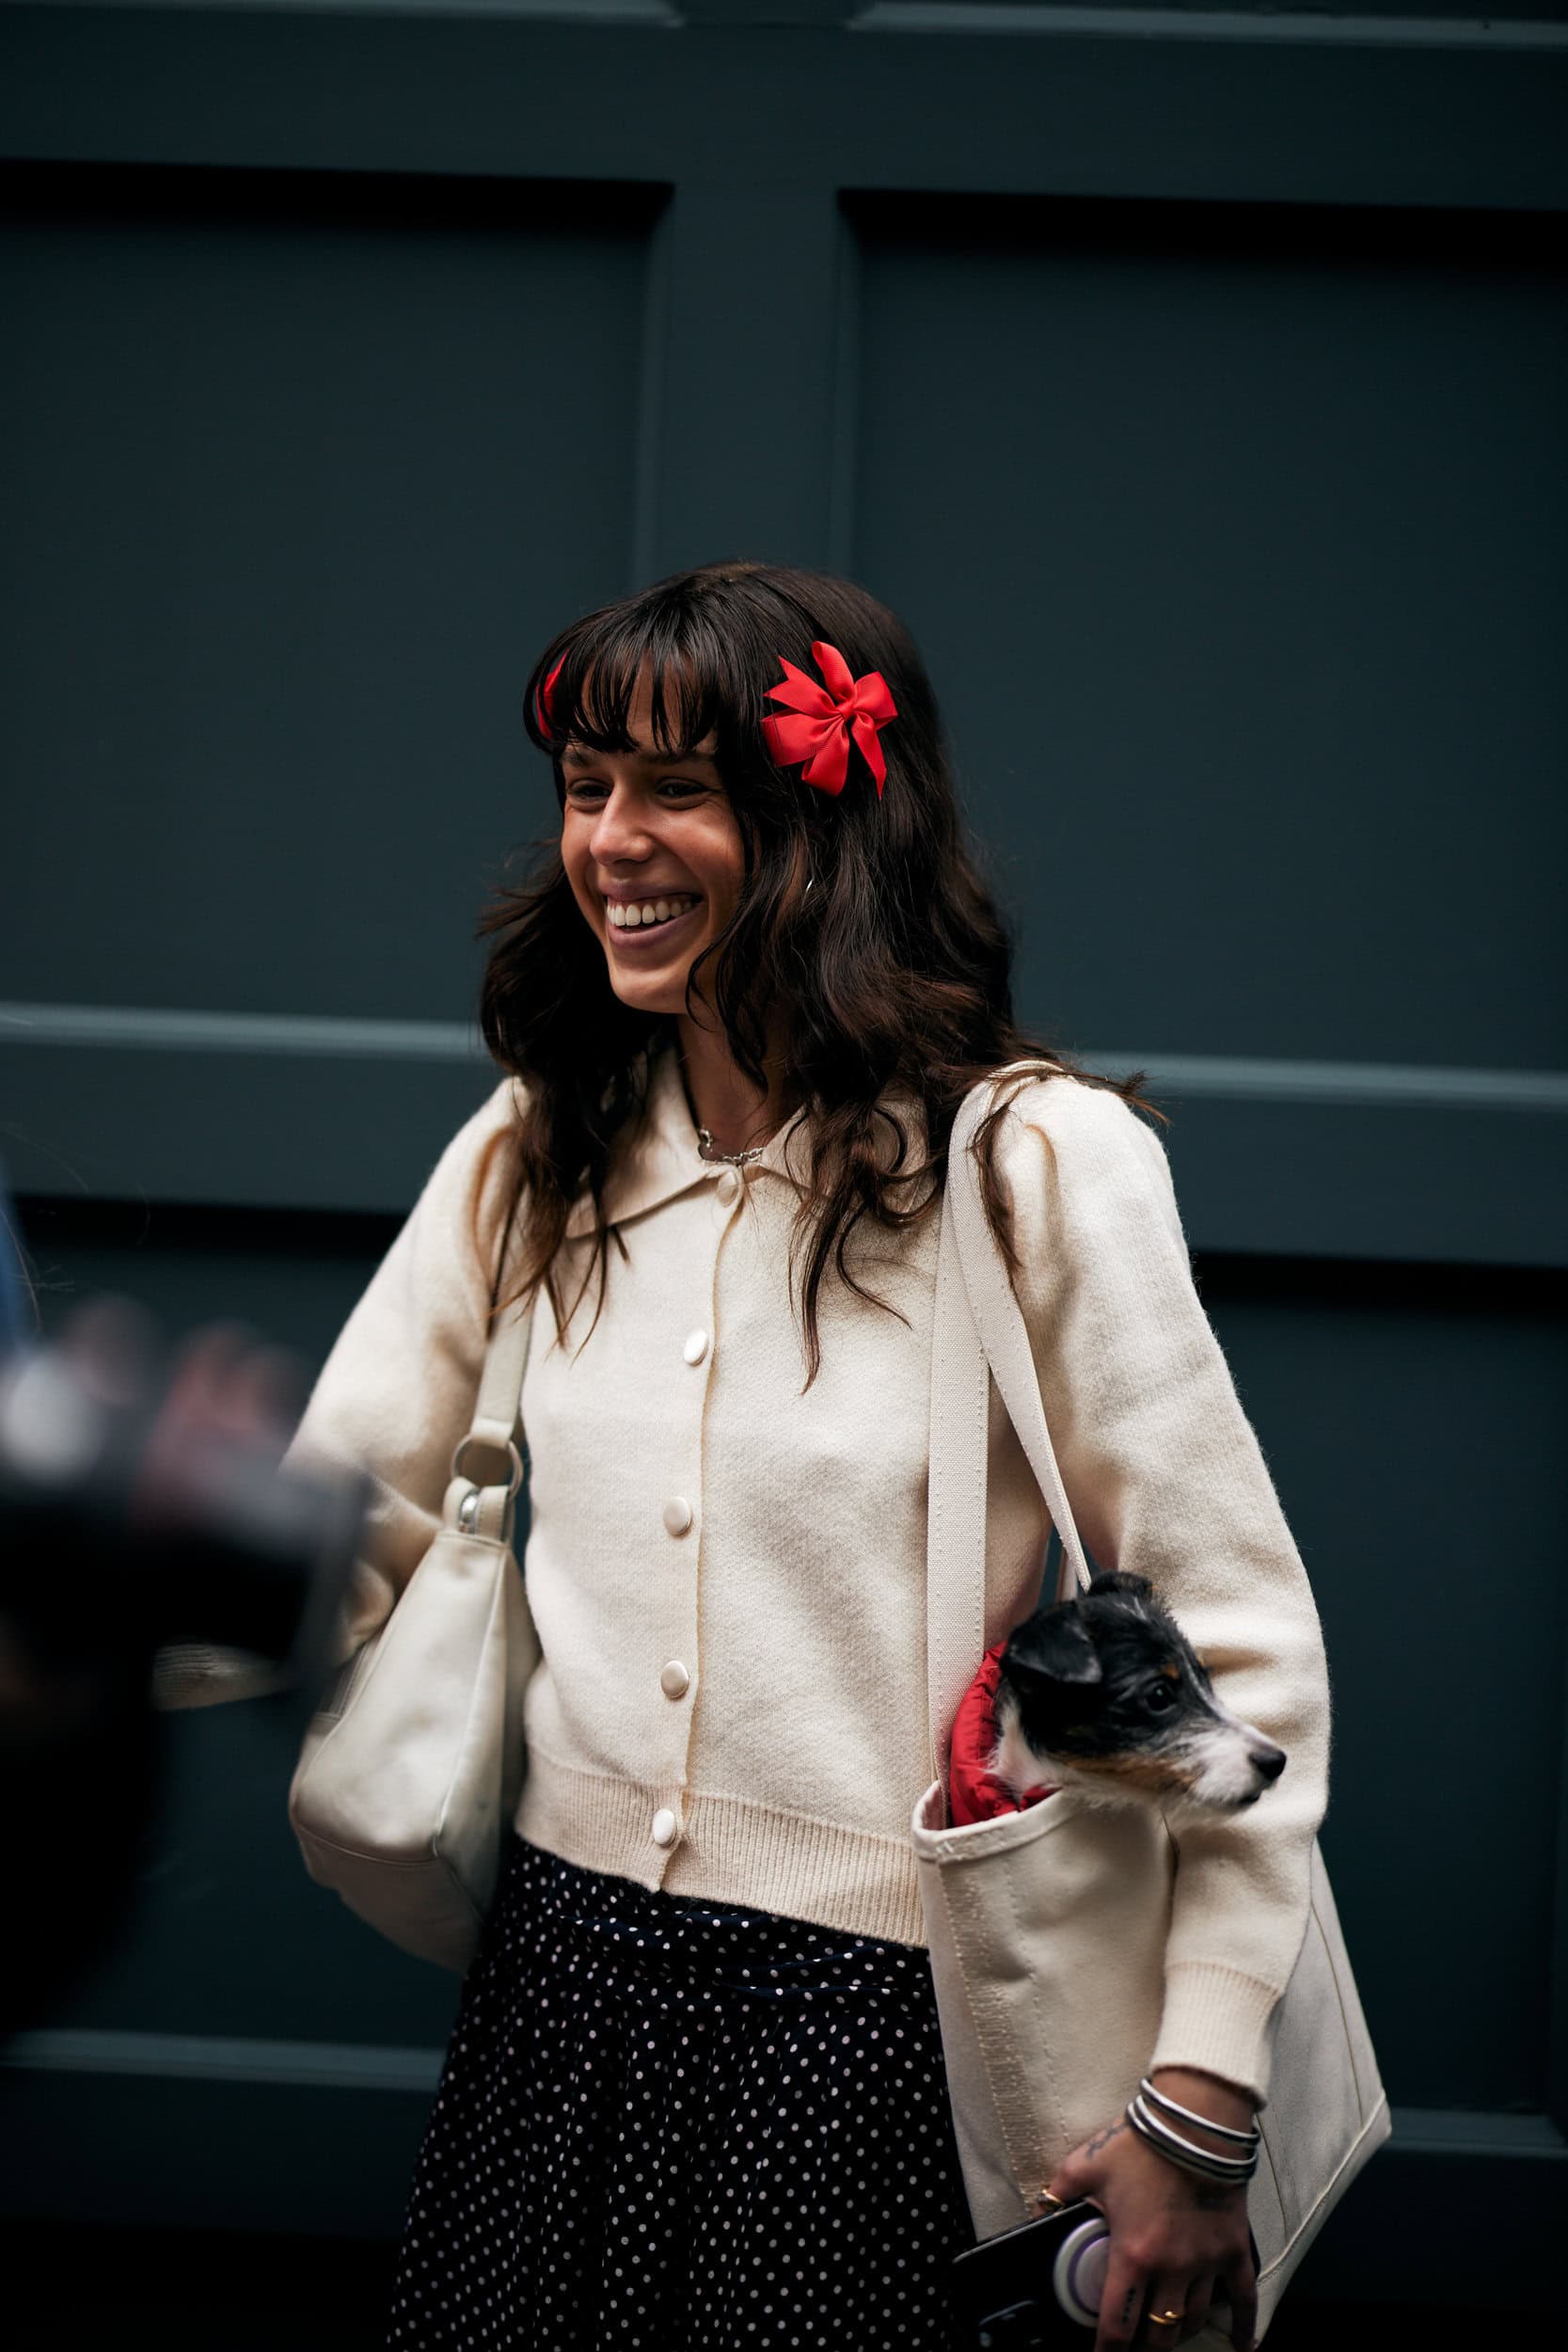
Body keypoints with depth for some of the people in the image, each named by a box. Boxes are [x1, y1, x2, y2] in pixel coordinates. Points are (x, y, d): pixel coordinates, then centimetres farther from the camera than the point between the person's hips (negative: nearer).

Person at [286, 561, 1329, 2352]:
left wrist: (1201, 2106, -13)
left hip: (885, 2007, -4)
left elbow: (1240, 1648, -9)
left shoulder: (1043, 1165, -10)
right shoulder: (532, 1159, 6)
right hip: (565, 1964, 4)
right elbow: (337, 1537, 7)